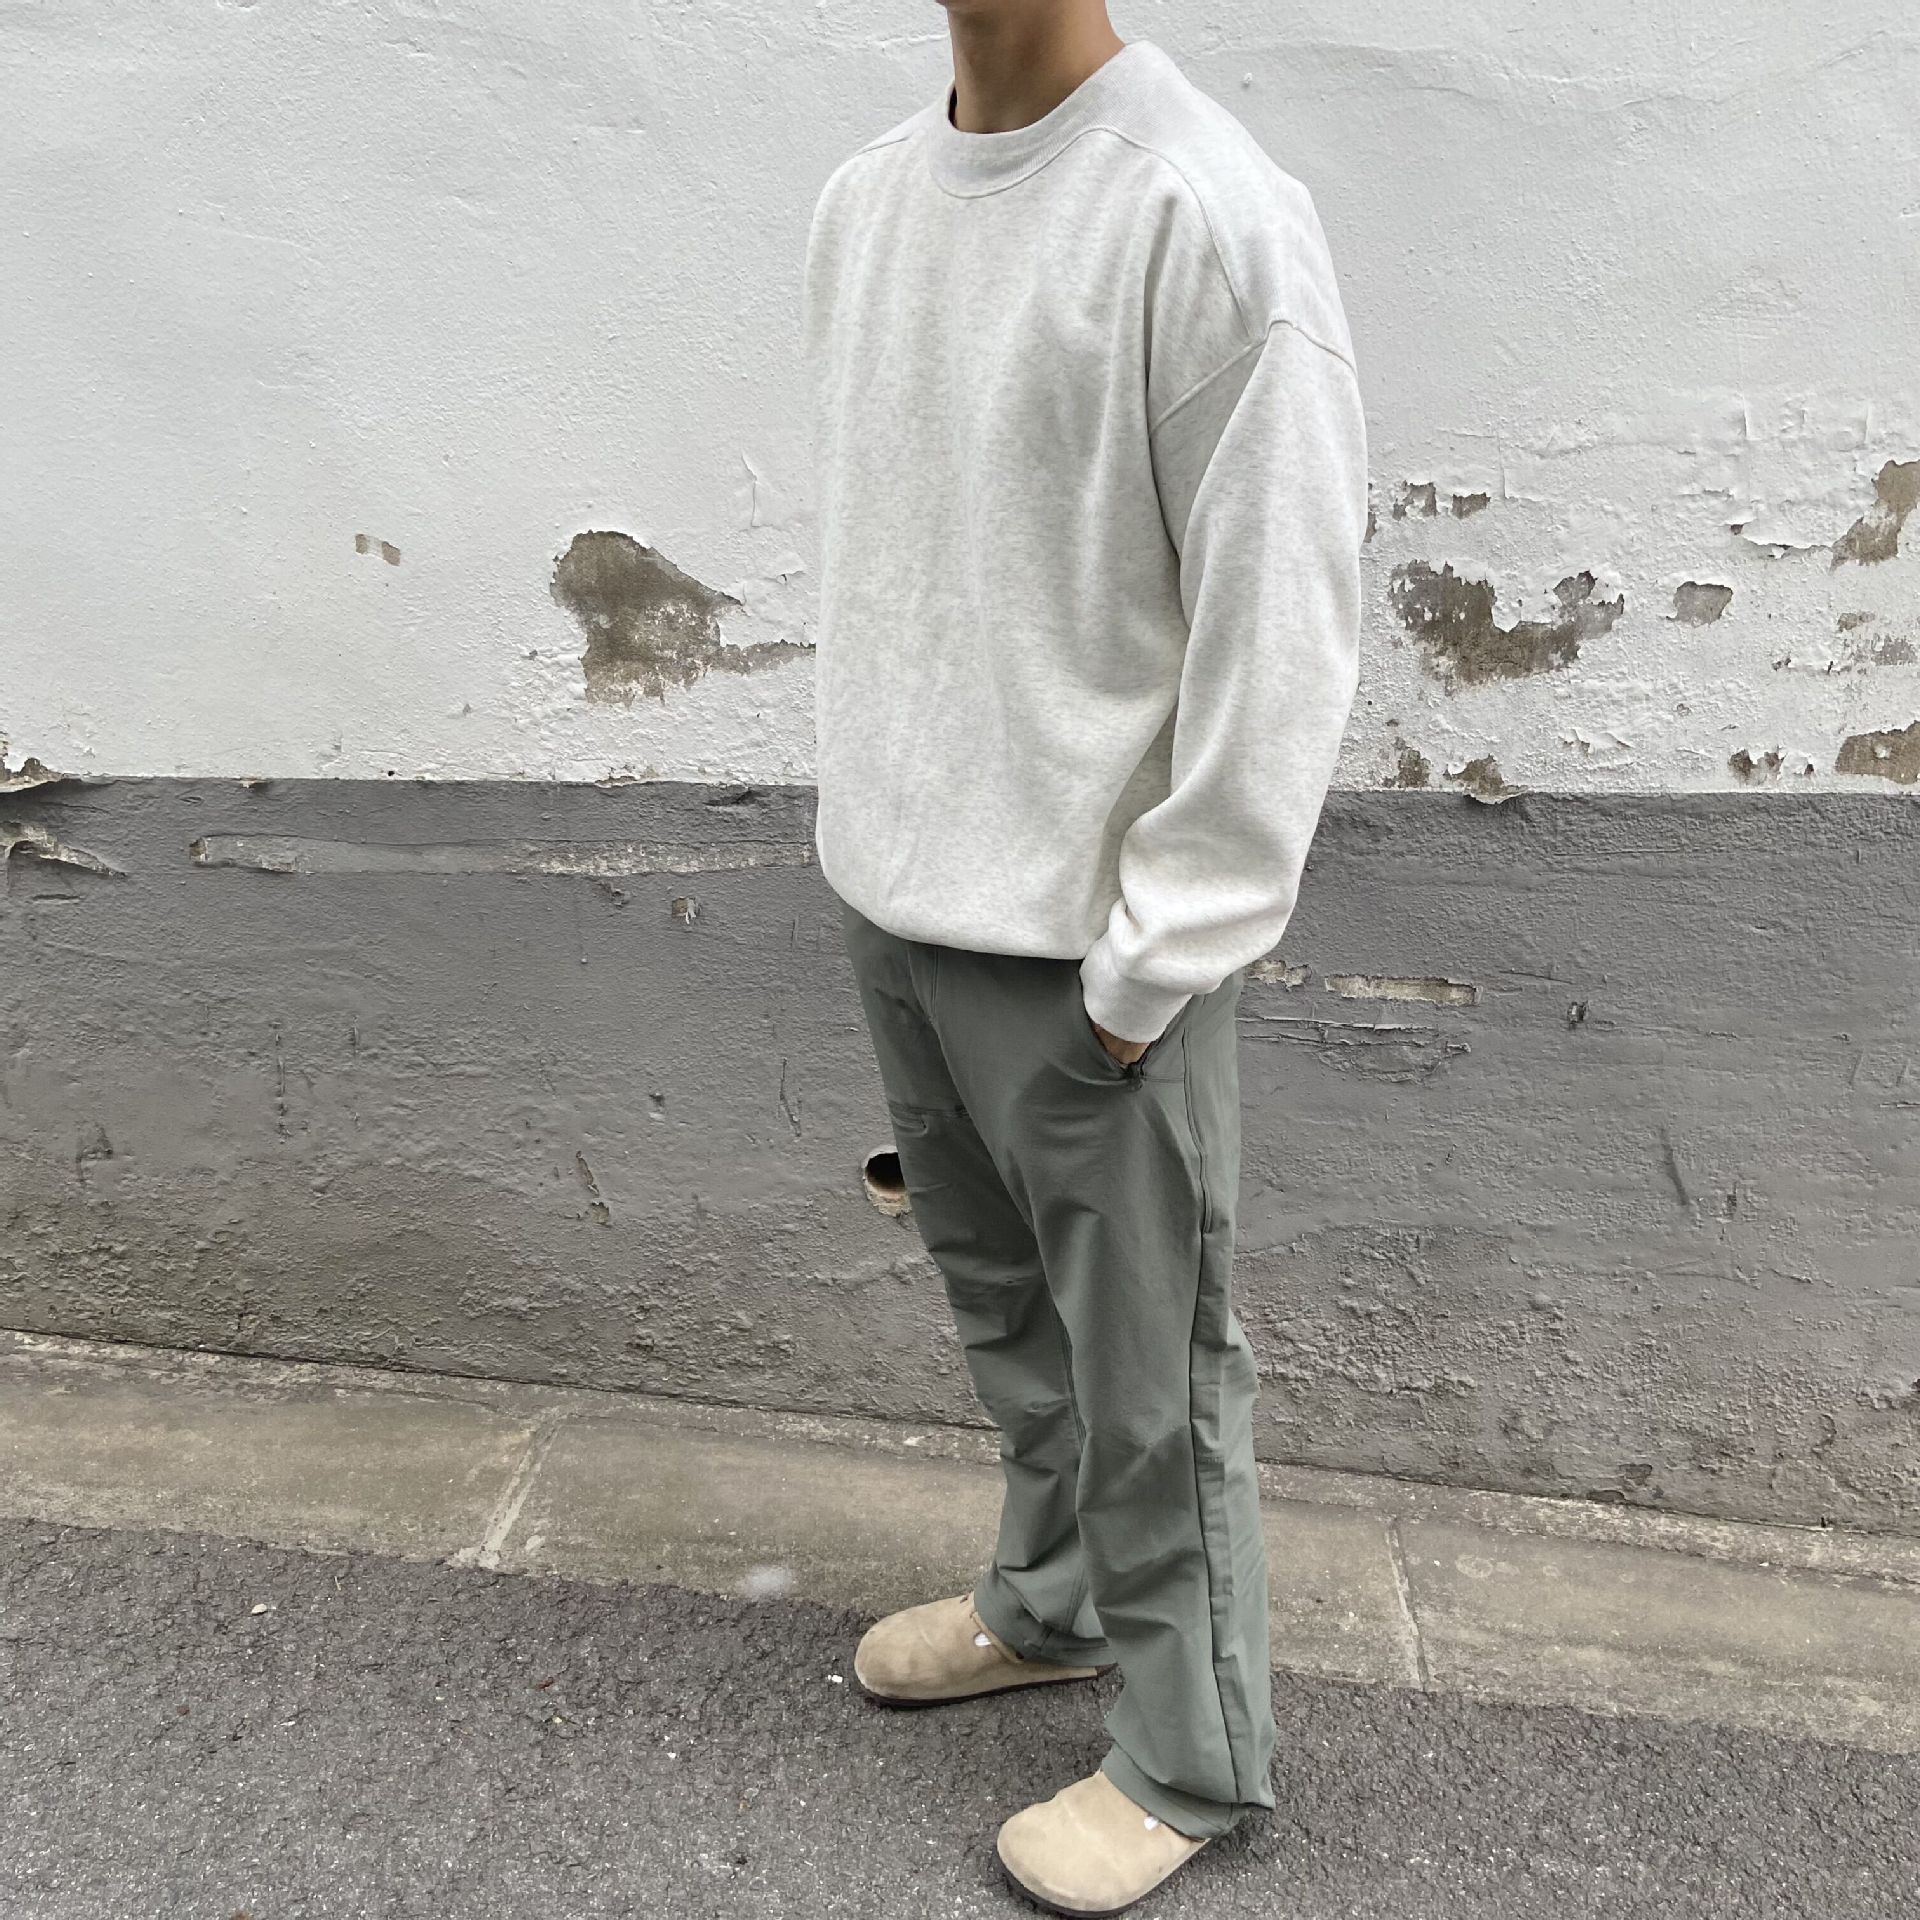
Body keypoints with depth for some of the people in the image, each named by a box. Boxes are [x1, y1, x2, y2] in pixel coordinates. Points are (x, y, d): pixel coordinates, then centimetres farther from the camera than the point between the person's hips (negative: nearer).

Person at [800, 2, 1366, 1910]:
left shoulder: (1212, 216, -15)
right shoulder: (859, 199, 9)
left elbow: (1280, 629, -16)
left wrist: (1150, 961, -14)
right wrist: (866, 823, 12)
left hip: (1082, 938, -7)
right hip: (892, 897, 7)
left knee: (1146, 1369, 8)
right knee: (999, 1298, 22)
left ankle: (1190, 1751, 29)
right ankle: (1052, 1595, 45)